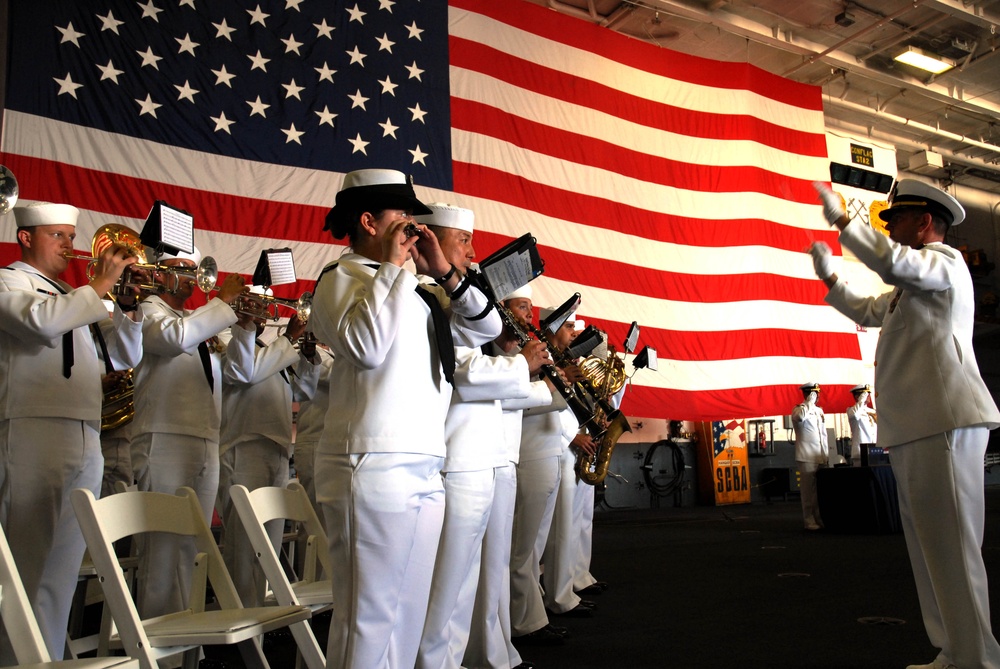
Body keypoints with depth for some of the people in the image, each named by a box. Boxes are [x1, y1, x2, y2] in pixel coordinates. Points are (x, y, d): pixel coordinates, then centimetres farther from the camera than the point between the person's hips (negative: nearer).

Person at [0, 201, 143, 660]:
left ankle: (50, 655, 15)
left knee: (65, 564, 8)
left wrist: (128, 305, 9)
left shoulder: (73, 299, 25)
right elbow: (41, 320, -19)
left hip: (86, 440, 7)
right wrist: (100, 286, -11)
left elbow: (126, 354, 24)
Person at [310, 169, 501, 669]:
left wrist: (444, 272, 8)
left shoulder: (414, 291, 18)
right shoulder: (341, 278, -1)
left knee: (409, 613, 14)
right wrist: (392, 266, -9)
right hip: (373, 467, -7)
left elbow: (485, 328, 18)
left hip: (426, 470, 8)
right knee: (369, 615, -3)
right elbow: (365, 346, -20)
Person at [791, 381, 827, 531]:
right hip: (807, 457, -6)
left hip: (821, 457, 6)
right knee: (809, 491, -6)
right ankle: (810, 521, -3)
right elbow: (800, 417, -27)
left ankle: (820, 519, 11)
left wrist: (827, 454, 17)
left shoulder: (819, 410, 21)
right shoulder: (799, 409, 0)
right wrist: (809, 403, -15)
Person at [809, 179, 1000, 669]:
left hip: (945, 424, -10)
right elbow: (867, 312, 42)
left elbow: (890, 261, -23)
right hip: (915, 428, 10)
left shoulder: (945, 260, -2)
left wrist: (841, 219, -13)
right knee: (929, 548, 11)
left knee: (952, 546, -12)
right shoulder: (910, 287, 27)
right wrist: (827, 276, 35)